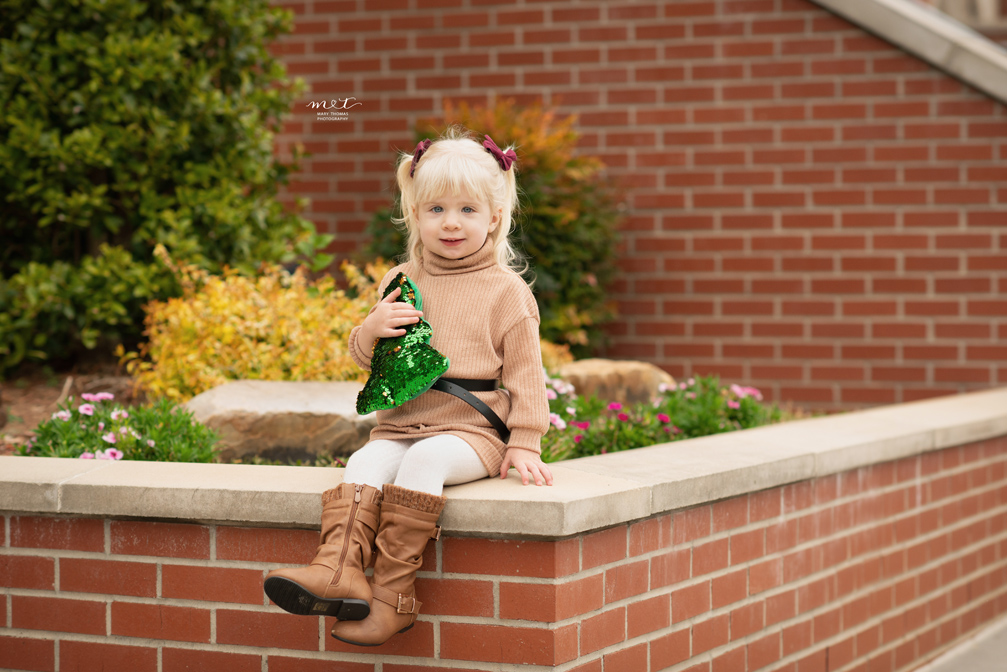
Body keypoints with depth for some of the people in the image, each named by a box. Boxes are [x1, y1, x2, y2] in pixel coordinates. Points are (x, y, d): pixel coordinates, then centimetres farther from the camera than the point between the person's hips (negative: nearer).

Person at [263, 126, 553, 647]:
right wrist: (373, 330, -5)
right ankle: (339, 569, -42)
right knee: (365, 463, -25)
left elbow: (524, 372, 2)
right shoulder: (401, 282, 14)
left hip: (470, 427, -4)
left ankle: (393, 592, -34)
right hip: (401, 422, 4)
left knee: (423, 460, -33)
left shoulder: (505, 291, 3)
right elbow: (363, 356, 19)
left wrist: (524, 444, -7)